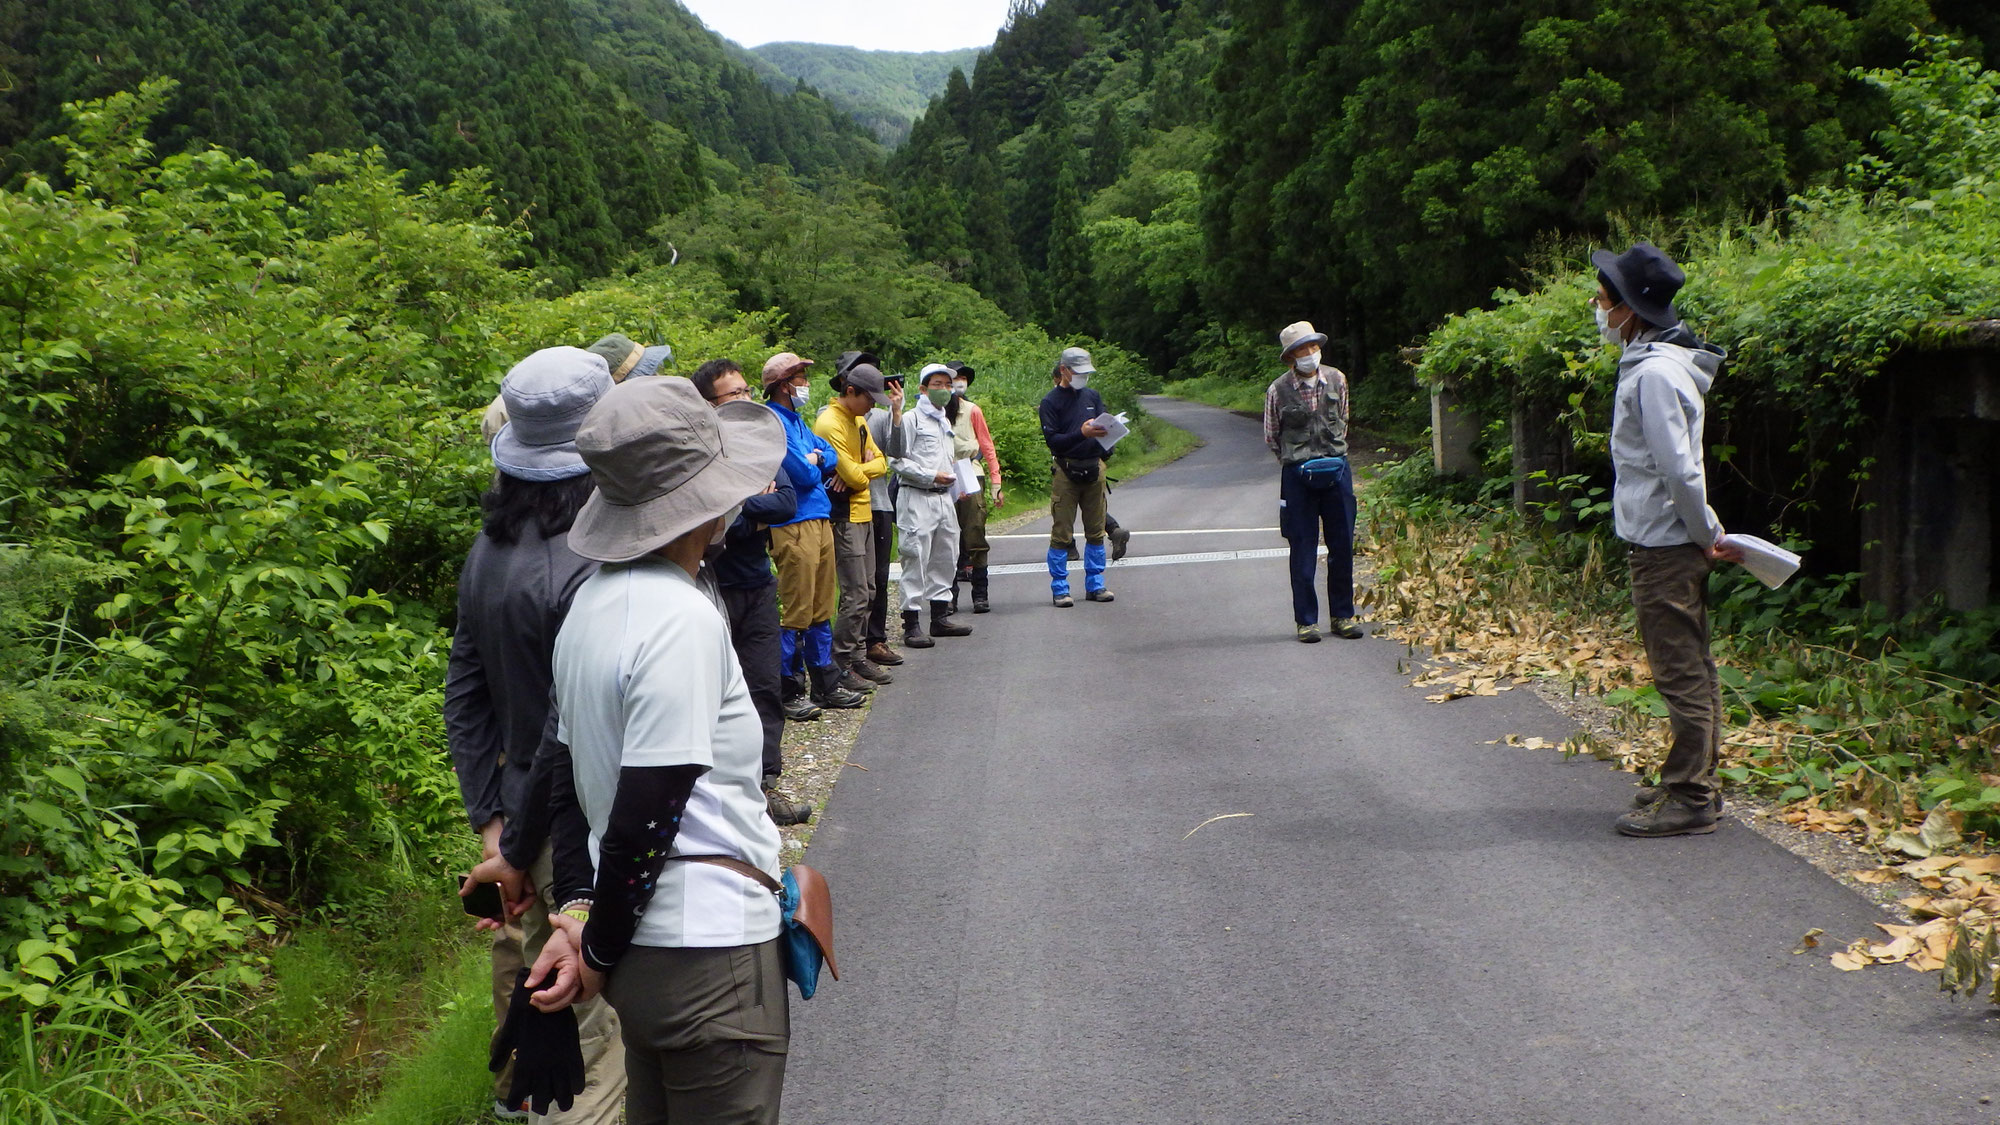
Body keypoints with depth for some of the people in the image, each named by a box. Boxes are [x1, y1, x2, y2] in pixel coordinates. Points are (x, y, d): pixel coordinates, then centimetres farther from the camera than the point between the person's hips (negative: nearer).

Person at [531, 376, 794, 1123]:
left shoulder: (593, 605, 7)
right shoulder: (684, 621, -20)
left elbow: (572, 779, 10)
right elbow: (645, 819, -21)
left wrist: (577, 907, 4)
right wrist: (600, 952, -9)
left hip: (642, 950, 9)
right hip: (710, 954, -9)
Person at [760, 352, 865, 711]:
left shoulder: (795, 420, 18)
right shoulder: (773, 422, -13)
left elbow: (832, 455, 17)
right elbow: (802, 474, -18)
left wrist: (815, 459, -3)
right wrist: (815, 464, 3)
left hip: (819, 520, 10)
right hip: (794, 526, -10)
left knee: (821, 609, 14)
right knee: (795, 612, -5)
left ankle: (825, 684, 21)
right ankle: (788, 687, 3)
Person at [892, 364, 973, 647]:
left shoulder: (945, 422, 20)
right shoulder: (910, 419, -5)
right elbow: (897, 460, -12)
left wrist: (952, 479, 16)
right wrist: (931, 477, -15)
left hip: (943, 497, 8)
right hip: (917, 498, -8)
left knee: (946, 558, 11)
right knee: (916, 560, -9)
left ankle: (940, 616, 21)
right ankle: (912, 624, -7)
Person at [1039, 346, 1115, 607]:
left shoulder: (1092, 396, 13)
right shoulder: (1051, 401, -3)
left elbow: (1105, 425, 14)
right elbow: (1052, 440, -12)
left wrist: (1107, 429, -11)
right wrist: (1082, 433, -25)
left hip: (1094, 469, 5)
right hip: (1066, 471, -5)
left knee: (1096, 532, 9)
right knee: (1061, 534, -3)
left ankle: (1095, 585, 17)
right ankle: (1059, 589, 3)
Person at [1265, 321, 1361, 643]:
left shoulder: (1337, 380, 3)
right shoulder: (1278, 390, -6)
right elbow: (1271, 437, 7)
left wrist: (1333, 453, 13)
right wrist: (1296, 459, 8)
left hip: (1337, 472, 3)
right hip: (1297, 475, -3)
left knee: (1342, 546, 6)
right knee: (1303, 550, 0)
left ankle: (1342, 615, 16)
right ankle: (1305, 620, 7)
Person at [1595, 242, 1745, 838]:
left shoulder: (1655, 374, -20)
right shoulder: (1652, 364, 13)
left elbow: (1679, 469, -23)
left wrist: (1706, 534, -12)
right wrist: (1708, 533, 16)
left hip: (1664, 547, -10)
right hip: (1668, 542, 10)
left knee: (1680, 672, -4)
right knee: (1690, 669, 15)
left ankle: (1689, 799, 3)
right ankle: (1694, 786, 25)